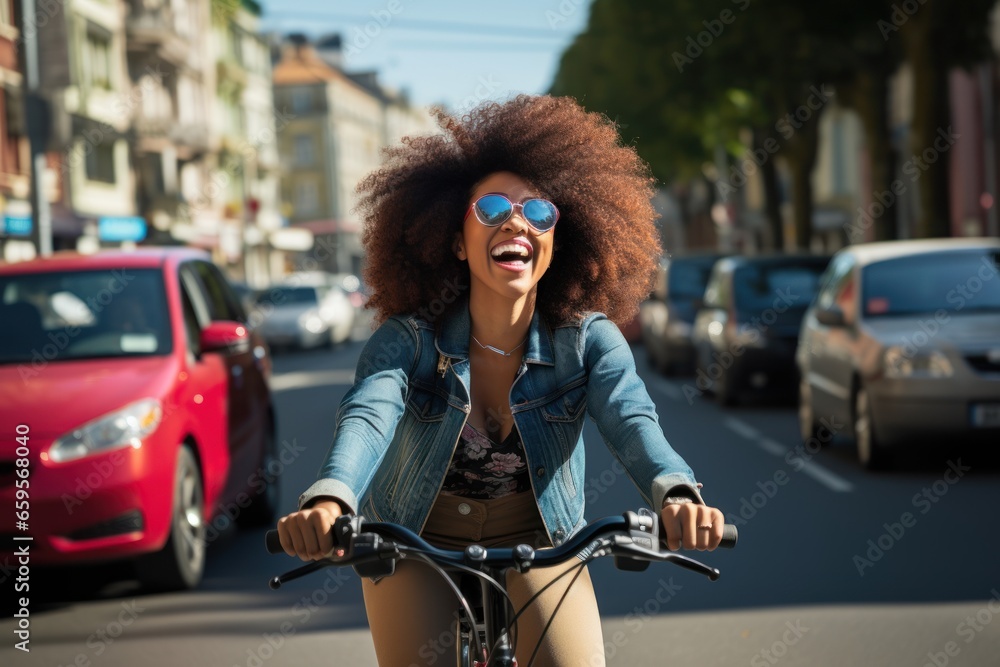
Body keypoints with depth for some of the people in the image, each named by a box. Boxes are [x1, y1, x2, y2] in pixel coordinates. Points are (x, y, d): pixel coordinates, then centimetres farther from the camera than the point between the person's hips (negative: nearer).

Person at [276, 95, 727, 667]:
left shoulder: (588, 340, -15)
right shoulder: (409, 339, -18)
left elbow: (632, 420, -32)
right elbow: (368, 415, -36)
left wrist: (675, 495, -55)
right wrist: (329, 500, -59)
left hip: (537, 545, 1)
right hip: (416, 548, 0)